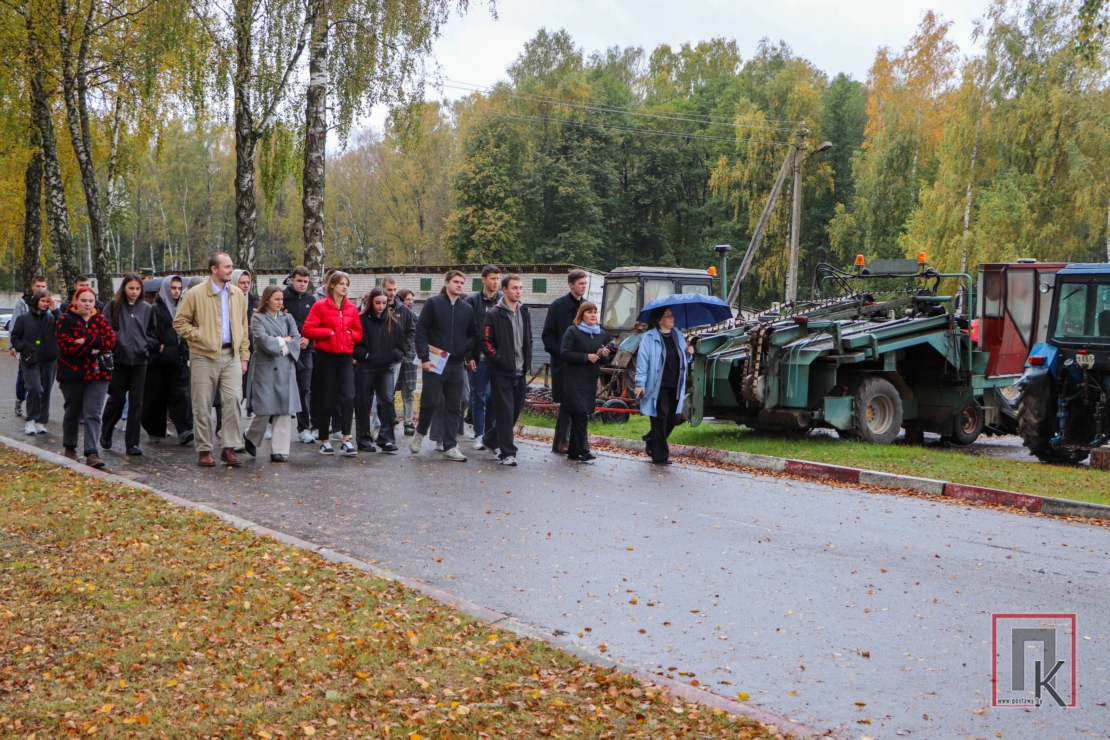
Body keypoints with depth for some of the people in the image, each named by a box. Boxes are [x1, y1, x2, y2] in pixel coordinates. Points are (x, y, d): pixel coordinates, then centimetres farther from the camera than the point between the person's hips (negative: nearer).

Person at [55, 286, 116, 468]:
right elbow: (66, 345, -13)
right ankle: (69, 447, 30)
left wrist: (87, 340, -16)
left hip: (98, 373, 1)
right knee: (72, 412, 12)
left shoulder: (100, 319, 9)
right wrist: (91, 351, -14)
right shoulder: (65, 320, -1)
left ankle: (92, 453, -13)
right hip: (72, 372, -1)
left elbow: (110, 340, -6)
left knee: (93, 414, -7)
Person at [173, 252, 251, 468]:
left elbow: (243, 327, 15)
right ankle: (204, 450, 12)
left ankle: (229, 448, 2)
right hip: (204, 357, -3)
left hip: (231, 355, 3)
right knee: (203, 405, 2)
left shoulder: (237, 294, 10)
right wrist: (199, 336, -12)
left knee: (235, 400, -7)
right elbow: (179, 322, 0)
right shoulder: (195, 294, -4)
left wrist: (244, 356, 10)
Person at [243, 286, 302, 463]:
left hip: (285, 368, 4)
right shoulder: (258, 318, 2)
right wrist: (283, 340, -2)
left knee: (285, 409, -3)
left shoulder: (287, 318, 16)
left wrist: (283, 347, -10)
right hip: (265, 368, -4)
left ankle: (279, 450, 0)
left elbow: (296, 339, 5)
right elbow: (263, 340, -11)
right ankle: (251, 438, 24)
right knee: (264, 408, -3)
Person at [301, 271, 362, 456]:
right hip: (326, 357, -3)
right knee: (325, 399, 3)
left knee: (348, 396, -11)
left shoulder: (352, 308, 9)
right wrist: (329, 332, -12)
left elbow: (358, 332, 17)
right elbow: (307, 330, -8)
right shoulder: (320, 306, -2)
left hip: (346, 357, 3)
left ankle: (346, 441, -9)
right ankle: (324, 441, 14)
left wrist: (350, 334, -3)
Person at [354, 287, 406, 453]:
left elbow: (401, 344, 12)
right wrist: (366, 355, -17)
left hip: (386, 368, 2)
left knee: (387, 401, -7)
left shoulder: (394, 321, 9)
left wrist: (395, 356, -6)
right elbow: (354, 344, -5)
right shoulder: (362, 320, -3)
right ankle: (364, 439, 12)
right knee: (363, 403, 3)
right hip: (365, 368, -2)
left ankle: (387, 438, -4)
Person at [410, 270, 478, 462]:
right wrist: (424, 357, -12)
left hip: (456, 365, 4)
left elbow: (472, 335, 17)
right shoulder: (433, 303, -1)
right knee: (431, 402, -6)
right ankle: (420, 432, 21)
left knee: (454, 407, 3)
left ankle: (450, 447, 8)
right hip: (434, 364, -4)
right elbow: (421, 331, -5)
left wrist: (469, 356, 1)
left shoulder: (467, 309, 11)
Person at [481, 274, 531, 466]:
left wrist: (527, 363, 10)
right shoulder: (494, 314, -6)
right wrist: (499, 360, -15)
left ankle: (493, 440, 30)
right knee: (505, 412, -8)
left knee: (515, 410, 11)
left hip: (520, 372, 6)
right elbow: (486, 342, -8)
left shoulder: (524, 313, 13)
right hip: (502, 372, -6)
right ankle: (507, 453, -5)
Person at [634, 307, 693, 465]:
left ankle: (651, 440, 34)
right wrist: (640, 383, -16)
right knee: (660, 419, -3)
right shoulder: (649, 338, -6)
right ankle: (660, 455, 5)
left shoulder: (678, 335, 14)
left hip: (675, 385, 6)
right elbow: (642, 360, -10)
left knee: (673, 418, 9)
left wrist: (688, 352, 4)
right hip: (658, 386, -6)